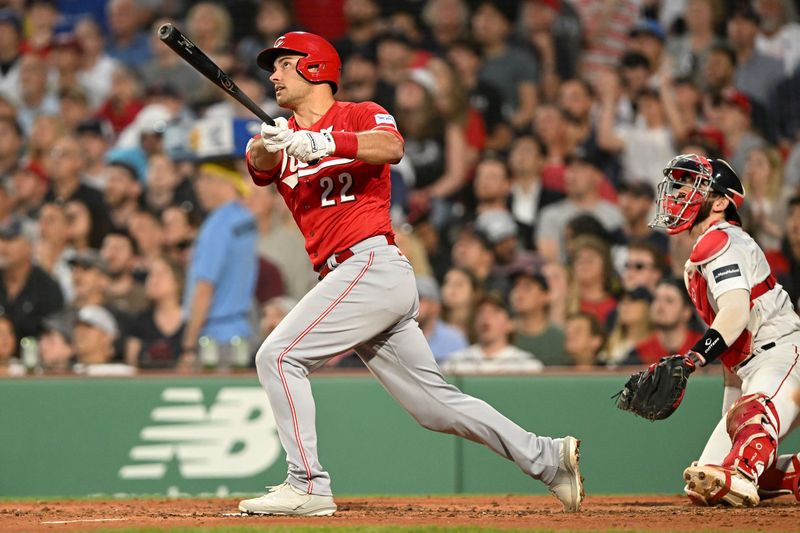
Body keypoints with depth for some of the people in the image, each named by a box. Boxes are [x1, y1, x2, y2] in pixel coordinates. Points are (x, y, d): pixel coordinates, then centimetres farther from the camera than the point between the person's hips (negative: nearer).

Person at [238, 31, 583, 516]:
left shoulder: (360, 115, 3)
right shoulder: (282, 136, 20)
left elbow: (392, 148, -19)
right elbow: (259, 169, -2)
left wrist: (324, 142, -33)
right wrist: (266, 146, -24)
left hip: (372, 263, -7)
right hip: (351, 279, 7)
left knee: (279, 356, -15)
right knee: (436, 405, 7)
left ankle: (308, 485, -16)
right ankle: (546, 458, 12)